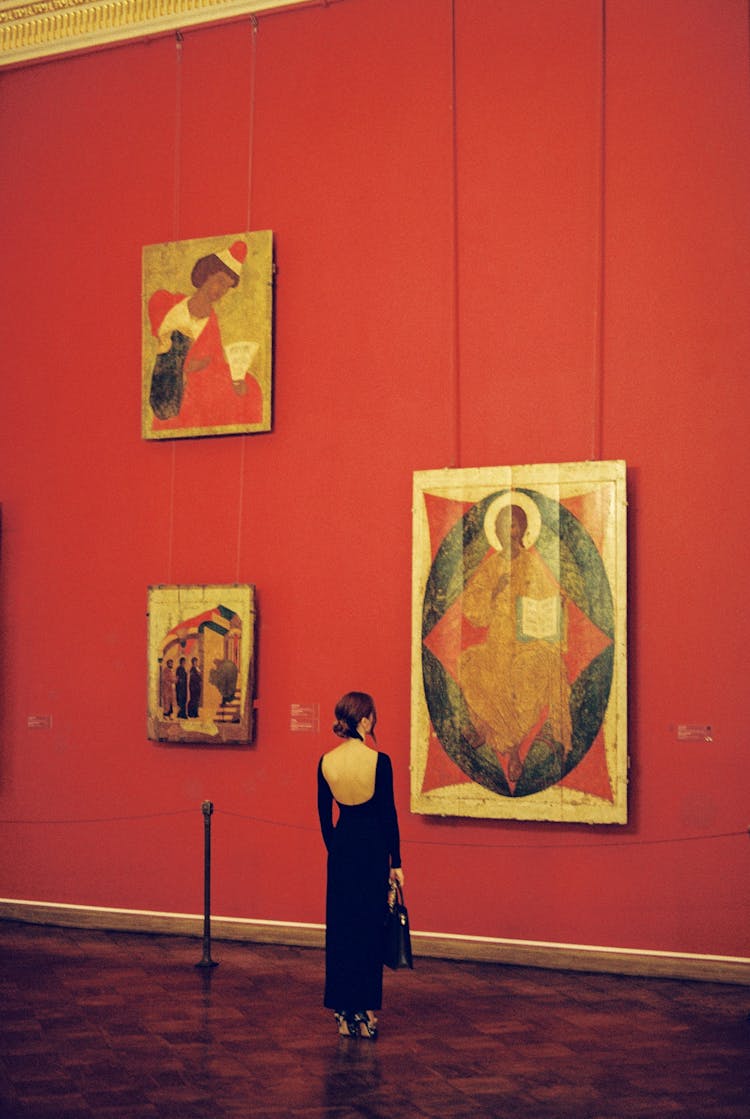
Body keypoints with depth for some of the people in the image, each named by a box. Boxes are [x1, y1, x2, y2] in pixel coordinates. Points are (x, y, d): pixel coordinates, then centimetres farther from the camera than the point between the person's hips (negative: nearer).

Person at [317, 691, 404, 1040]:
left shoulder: (326, 762, 0)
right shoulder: (379, 761, -13)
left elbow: (324, 814, 7)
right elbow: (389, 814, -9)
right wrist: (395, 862, -2)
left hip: (342, 846, 4)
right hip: (373, 848, -4)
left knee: (340, 926, 10)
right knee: (369, 927, 4)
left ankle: (344, 1011, 15)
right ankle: (363, 1011, 5)